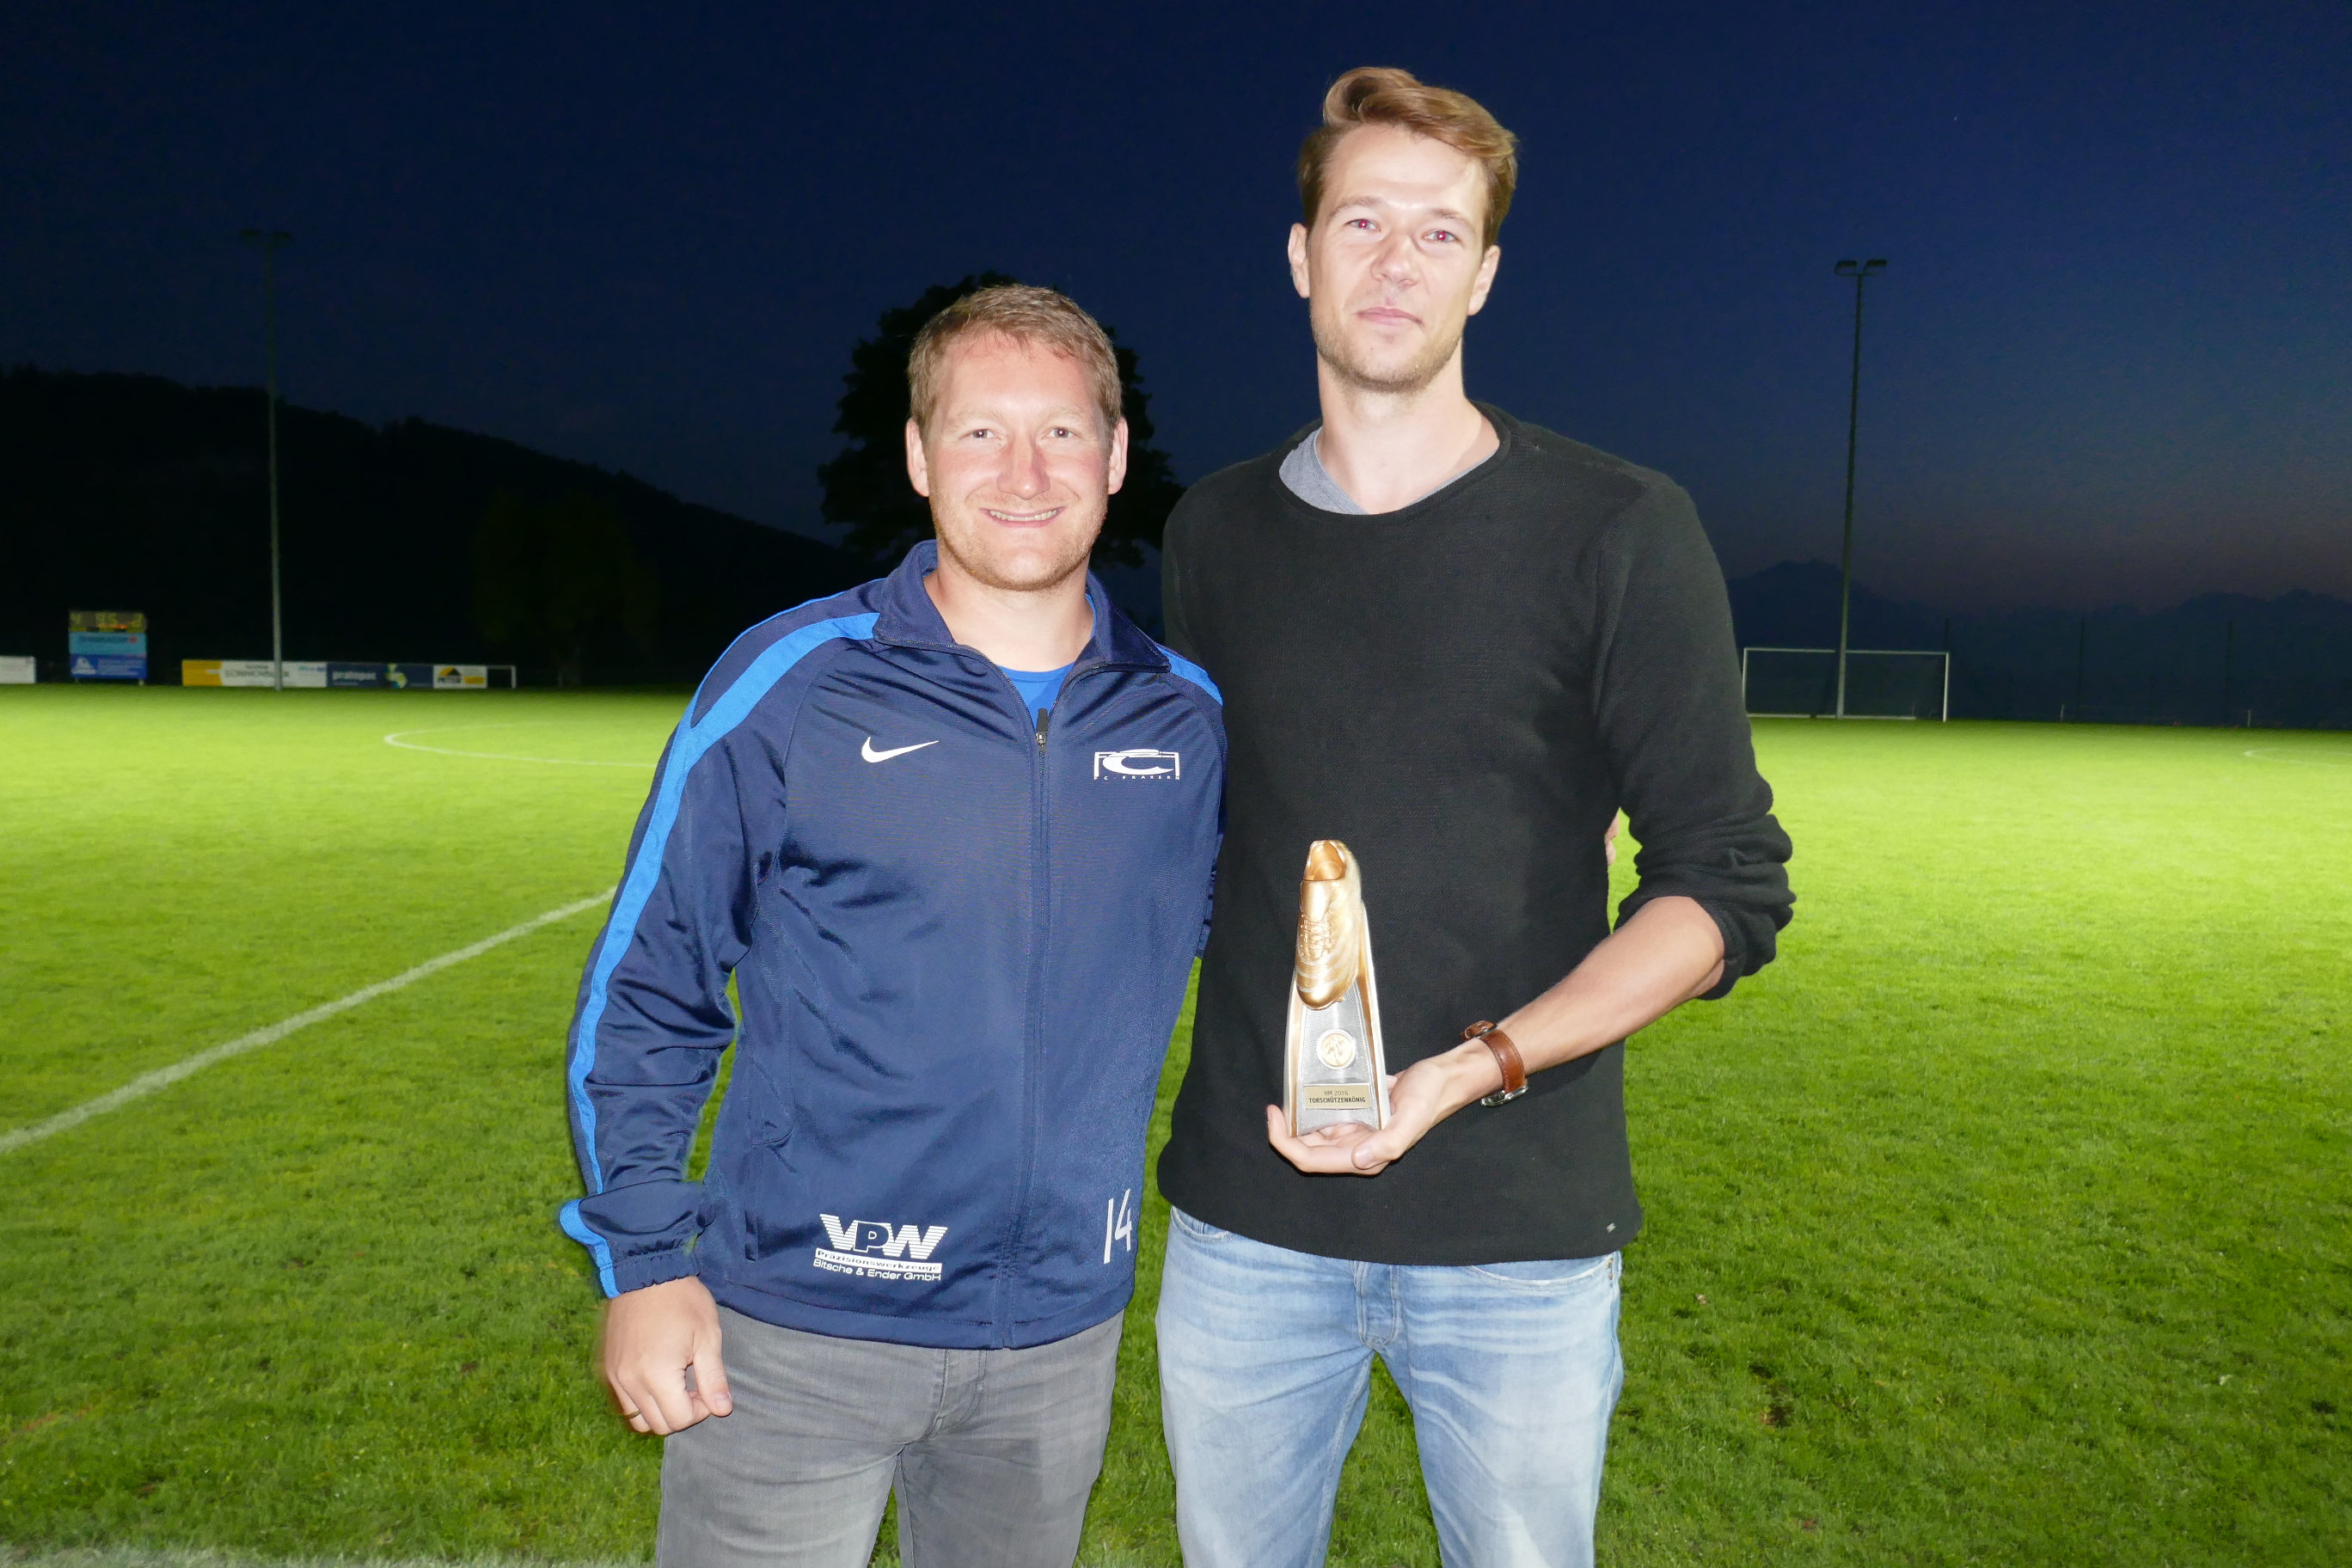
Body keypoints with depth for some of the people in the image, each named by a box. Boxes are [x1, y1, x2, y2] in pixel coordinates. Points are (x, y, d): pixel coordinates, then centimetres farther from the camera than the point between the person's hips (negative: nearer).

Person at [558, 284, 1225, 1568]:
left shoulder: (1189, 721, -1)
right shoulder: (788, 684, -9)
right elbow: (644, 991, -3)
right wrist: (640, 1258, -7)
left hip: (1061, 1336, 4)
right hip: (792, 1333, -3)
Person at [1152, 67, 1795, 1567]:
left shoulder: (1619, 531, -5)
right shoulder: (1216, 532, 6)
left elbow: (1730, 887, -6)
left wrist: (1465, 1071, -19)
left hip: (1520, 1228, -2)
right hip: (1246, 1217, 3)